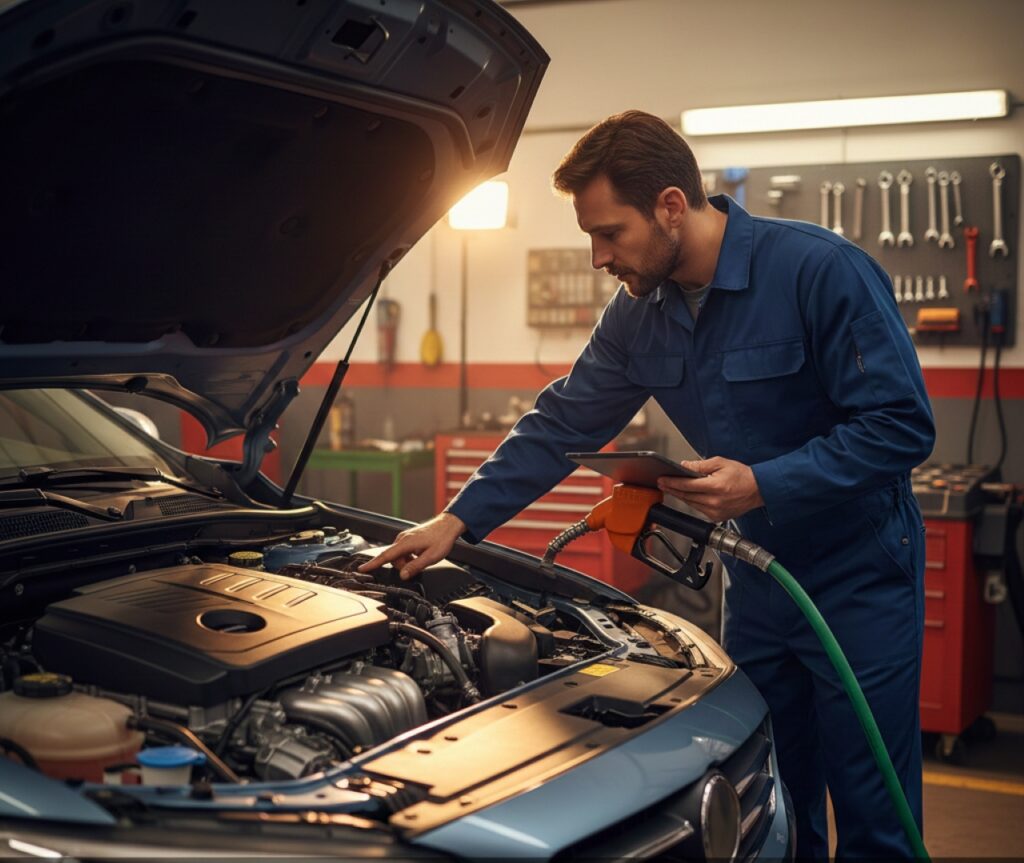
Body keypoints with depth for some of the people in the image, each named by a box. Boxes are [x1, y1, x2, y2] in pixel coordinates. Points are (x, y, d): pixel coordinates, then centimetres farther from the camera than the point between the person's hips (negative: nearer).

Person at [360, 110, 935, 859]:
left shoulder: (819, 270, -20)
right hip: (759, 572, 6)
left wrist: (764, 484, -27)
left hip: (860, 577, -6)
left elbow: (902, 425, -21)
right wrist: (459, 520, 2)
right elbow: (562, 425, 7)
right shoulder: (640, 313, 0)